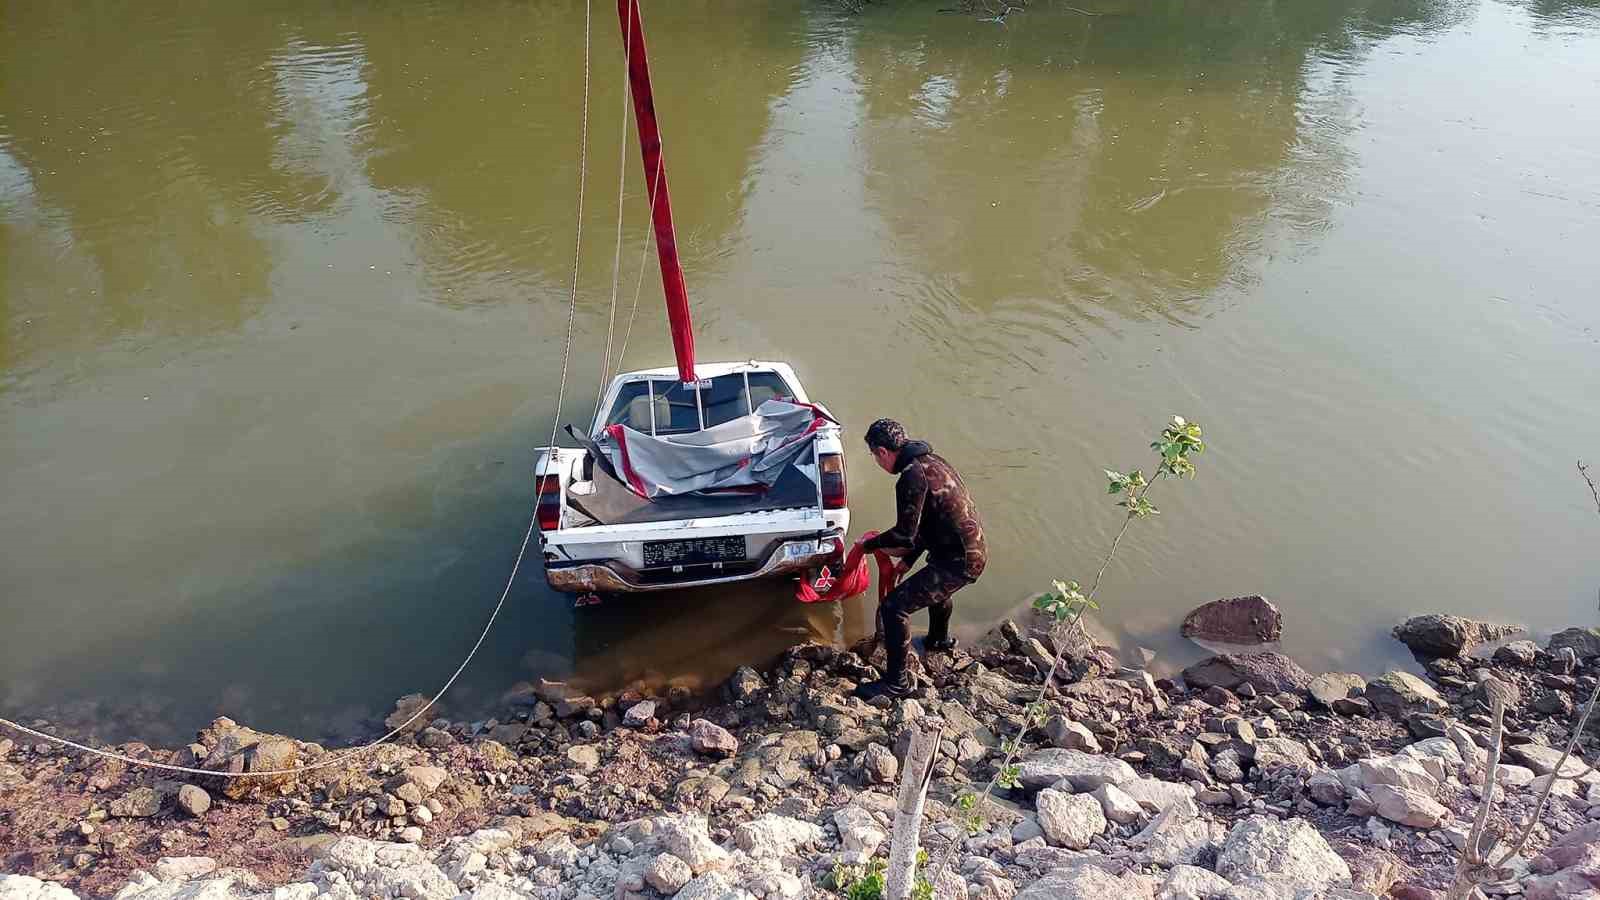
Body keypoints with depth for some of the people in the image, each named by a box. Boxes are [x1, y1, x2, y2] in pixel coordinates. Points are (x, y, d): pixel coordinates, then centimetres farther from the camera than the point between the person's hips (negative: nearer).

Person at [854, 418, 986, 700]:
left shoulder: (912, 476, -20)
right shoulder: (931, 460, 11)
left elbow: (905, 533, -17)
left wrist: (869, 545, 0)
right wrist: (909, 558, 20)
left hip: (959, 562, -10)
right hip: (975, 551, 10)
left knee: (893, 607, -9)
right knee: (936, 586, 39)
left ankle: (897, 682, 3)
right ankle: (940, 640, 61)